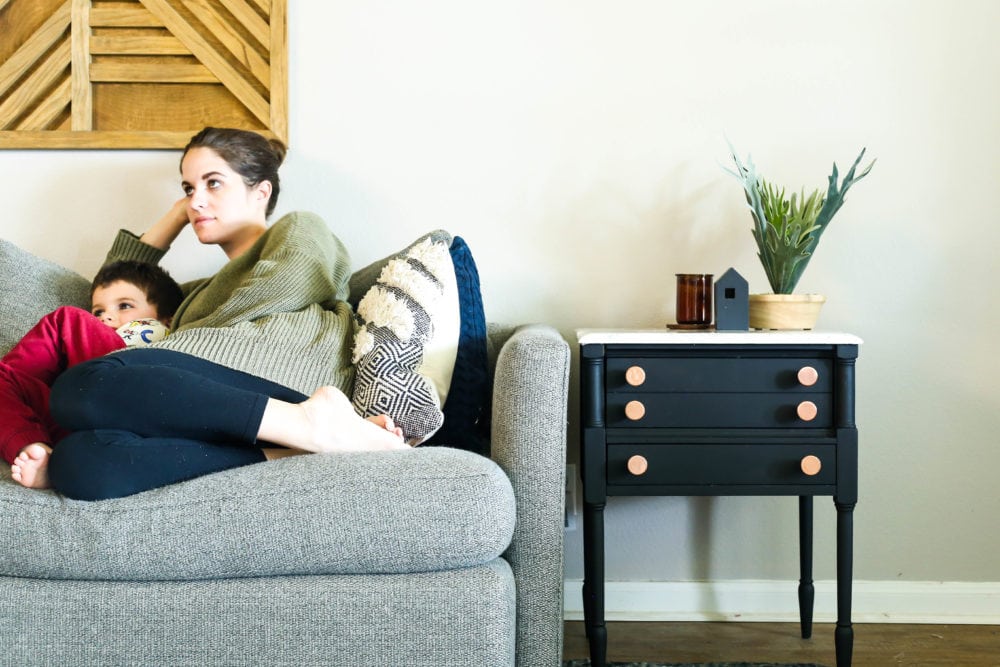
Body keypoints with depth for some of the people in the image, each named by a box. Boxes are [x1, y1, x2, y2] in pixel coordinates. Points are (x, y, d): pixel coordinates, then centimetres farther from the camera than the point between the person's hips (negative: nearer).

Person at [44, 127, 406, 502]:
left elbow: (277, 290, 3)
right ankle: (283, 456, -37)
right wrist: (177, 214, 45)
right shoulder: (207, 291, 45)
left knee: (82, 388, -32)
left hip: (277, 381, -6)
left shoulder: (299, 231, 25)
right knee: (77, 459, -28)